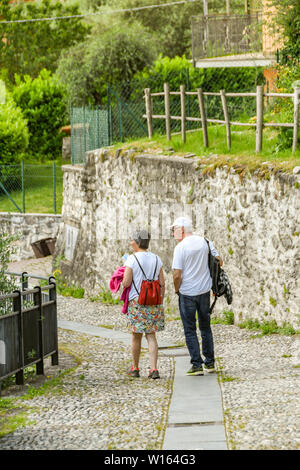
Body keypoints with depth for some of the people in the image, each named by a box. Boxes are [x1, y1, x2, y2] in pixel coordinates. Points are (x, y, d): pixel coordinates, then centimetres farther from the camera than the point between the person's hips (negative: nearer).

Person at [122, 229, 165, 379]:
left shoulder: (132, 259, -10)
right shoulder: (156, 259, 4)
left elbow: (126, 283, -14)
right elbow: (162, 284, 5)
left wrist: (123, 278, 8)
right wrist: (160, 303, 14)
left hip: (136, 301, -3)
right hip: (154, 302, 3)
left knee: (136, 336, 10)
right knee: (151, 336, 6)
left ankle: (135, 368, 21)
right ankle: (154, 369, -5)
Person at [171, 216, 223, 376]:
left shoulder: (180, 247, -14)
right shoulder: (205, 242, 3)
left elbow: (177, 275, -17)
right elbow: (219, 262, 8)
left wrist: (177, 290, 1)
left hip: (187, 293, -5)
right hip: (205, 291, 5)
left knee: (190, 330, 3)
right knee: (205, 327, 16)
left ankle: (197, 365, -2)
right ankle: (209, 363, 19)